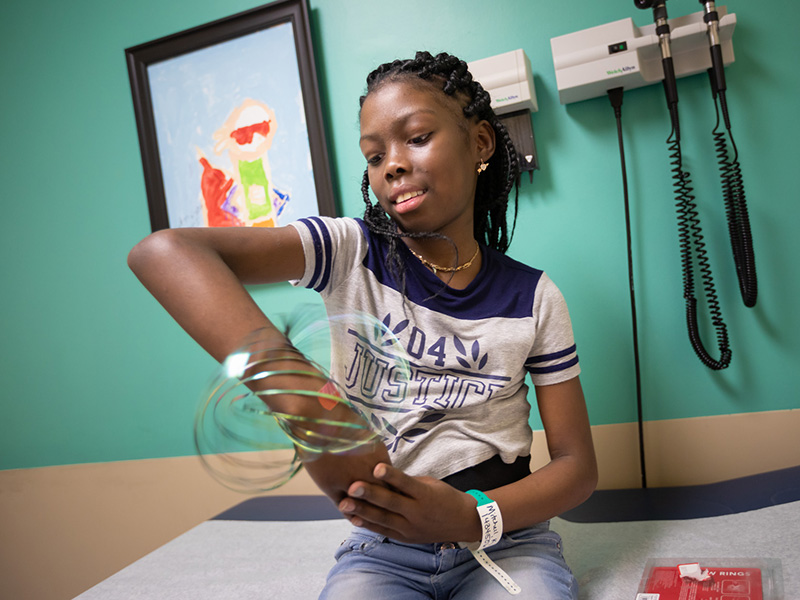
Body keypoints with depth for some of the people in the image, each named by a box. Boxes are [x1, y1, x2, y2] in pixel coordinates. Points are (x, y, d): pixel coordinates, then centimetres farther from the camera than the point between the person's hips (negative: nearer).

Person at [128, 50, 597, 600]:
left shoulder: (532, 299, -3)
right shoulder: (350, 254, -9)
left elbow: (578, 467, 0)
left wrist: (472, 518, -21)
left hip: (506, 538, 1)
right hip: (382, 549, -1)